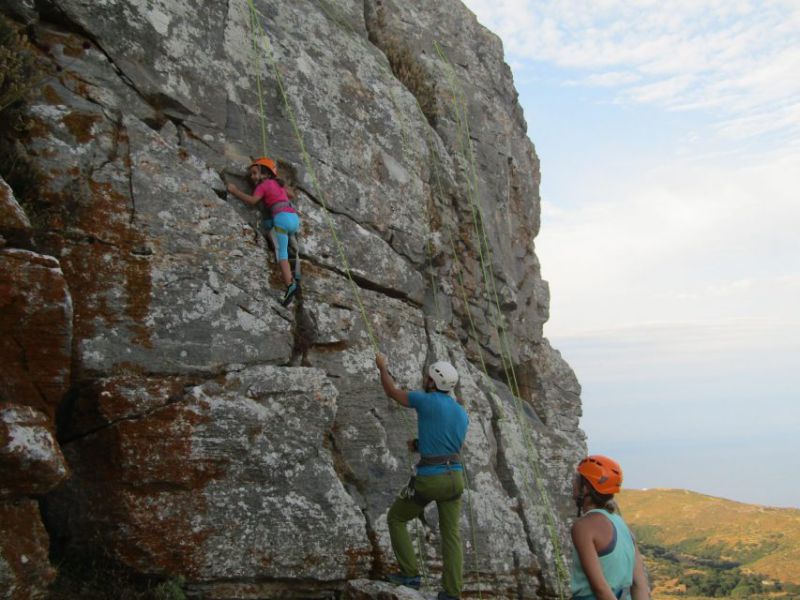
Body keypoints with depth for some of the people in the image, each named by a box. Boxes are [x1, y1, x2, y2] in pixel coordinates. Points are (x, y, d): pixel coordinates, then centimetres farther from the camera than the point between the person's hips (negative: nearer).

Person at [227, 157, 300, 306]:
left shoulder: (264, 184, 7)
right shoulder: (279, 184, 28)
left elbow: (252, 200, -6)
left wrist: (235, 191, 2)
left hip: (282, 217, -8)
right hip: (295, 216, 8)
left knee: (281, 253, -11)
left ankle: (290, 284, -27)